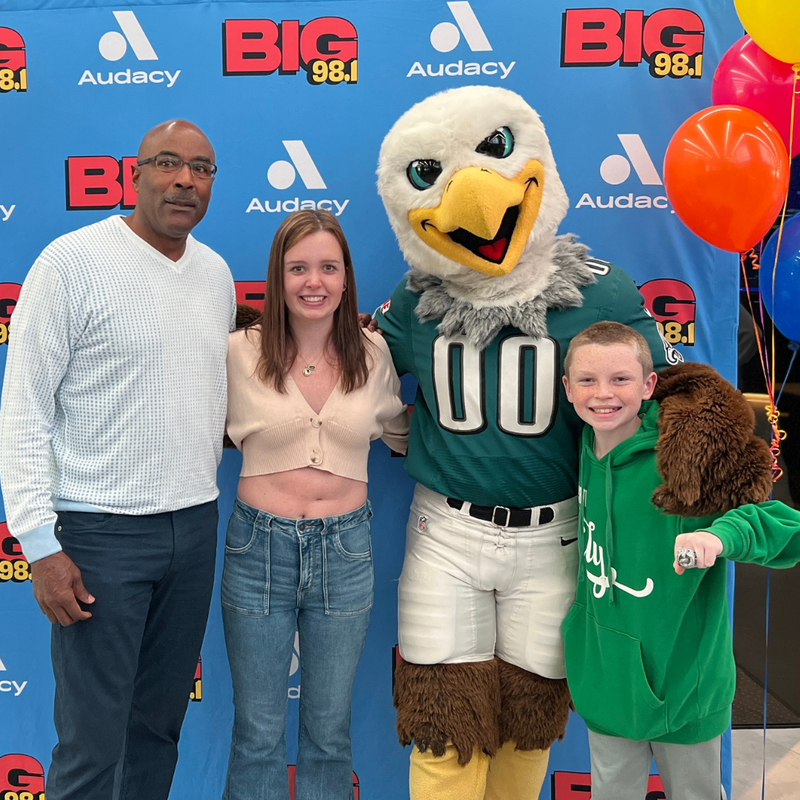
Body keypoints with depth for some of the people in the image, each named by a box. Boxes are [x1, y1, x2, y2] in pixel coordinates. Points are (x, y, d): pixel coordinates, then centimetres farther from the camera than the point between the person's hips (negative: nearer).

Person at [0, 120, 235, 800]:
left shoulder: (216, 273, 9)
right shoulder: (73, 263, -9)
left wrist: (203, 502, 15)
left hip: (196, 526, 6)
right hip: (101, 532, -5)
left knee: (160, 725, 17)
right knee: (92, 743, 2)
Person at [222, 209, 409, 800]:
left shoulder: (373, 354, 0)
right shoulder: (240, 353, -6)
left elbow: (399, 432, 16)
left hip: (344, 550, 2)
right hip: (259, 548, -1)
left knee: (330, 729, 17)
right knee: (258, 732, 12)